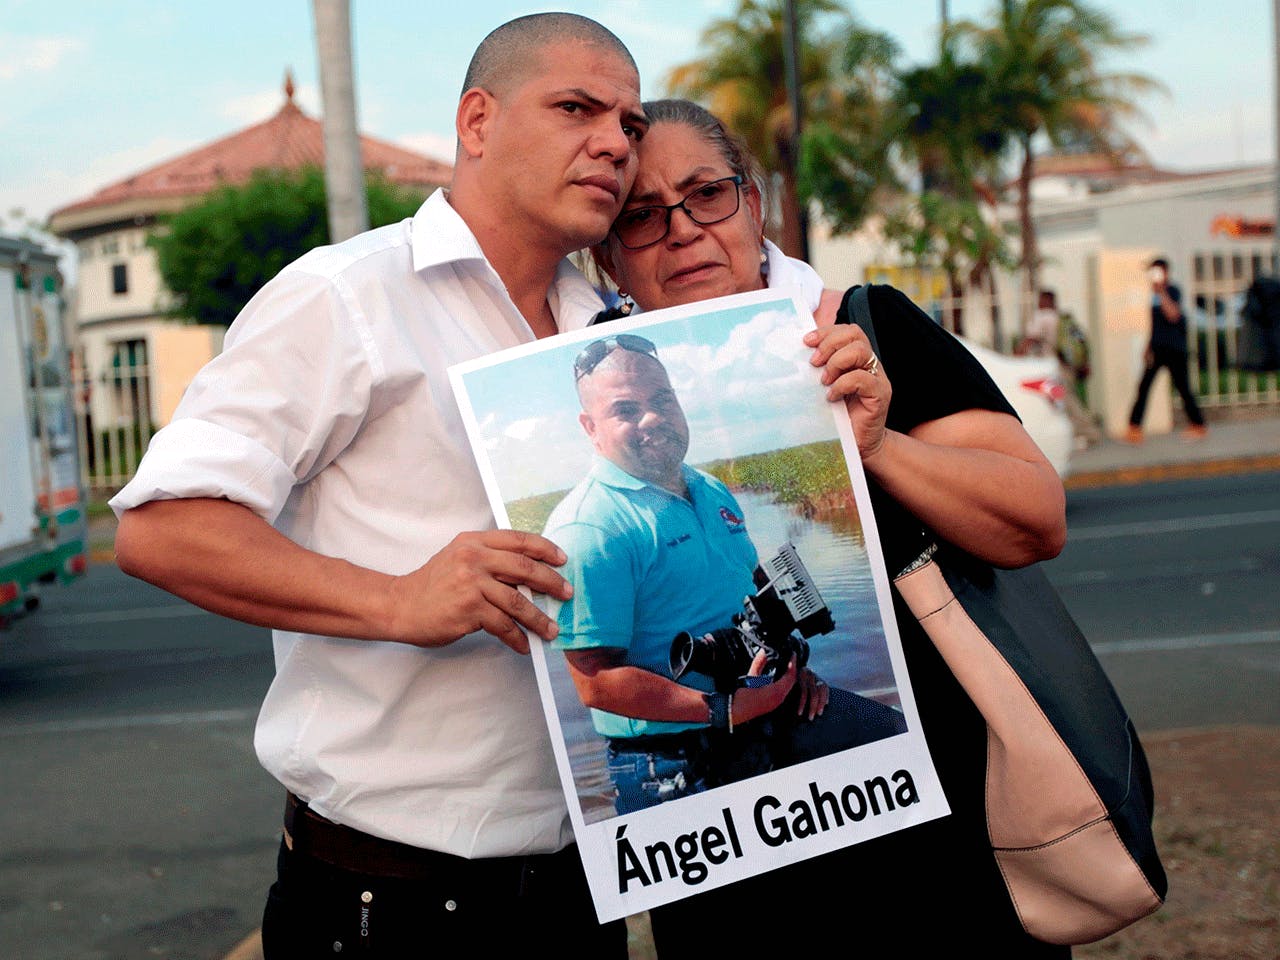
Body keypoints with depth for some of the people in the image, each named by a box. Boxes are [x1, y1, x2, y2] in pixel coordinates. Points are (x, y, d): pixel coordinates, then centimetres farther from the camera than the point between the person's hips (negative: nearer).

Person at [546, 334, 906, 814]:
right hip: (677, 764, -8)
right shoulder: (584, 531, -18)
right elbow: (597, 681, -23)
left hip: (770, 706, 8)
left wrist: (793, 663, 8)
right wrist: (726, 710, -25)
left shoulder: (714, 493, 12)